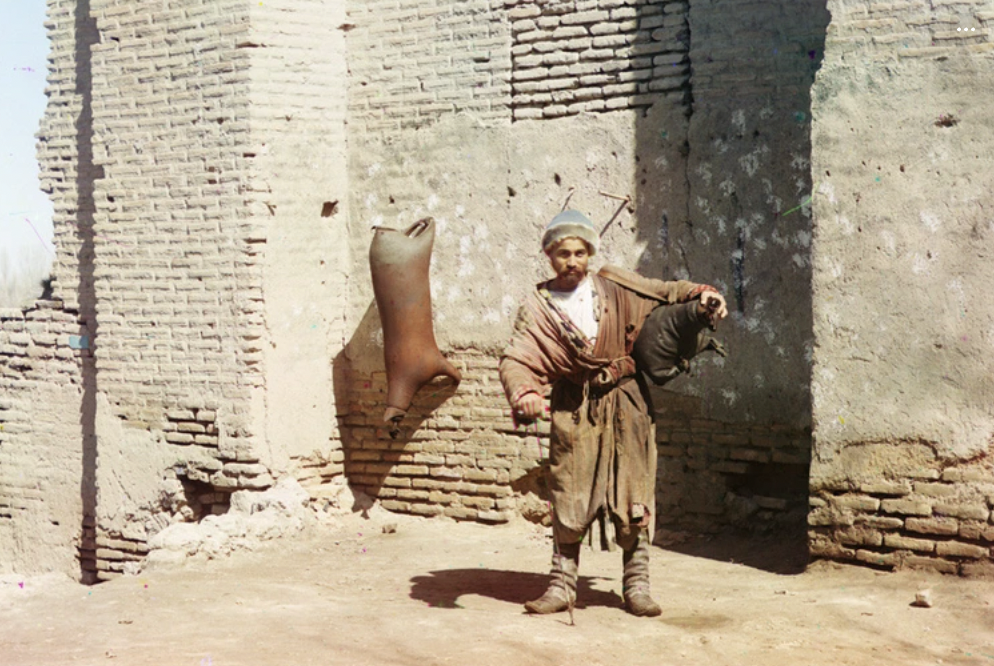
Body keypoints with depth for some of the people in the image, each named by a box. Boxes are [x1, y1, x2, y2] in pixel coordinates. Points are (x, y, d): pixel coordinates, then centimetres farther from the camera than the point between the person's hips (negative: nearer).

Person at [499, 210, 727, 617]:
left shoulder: (615, 286, 4)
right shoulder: (538, 307, -1)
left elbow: (665, 292, 15)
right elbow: (516, 358, -13)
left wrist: (701, 294, -3)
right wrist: (523, 393, -33)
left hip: (624, 405, 1)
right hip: (573, 412, -1)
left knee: (633, 496, 0)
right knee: (568, 501, 2)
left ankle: (636, 586, 8)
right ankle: (562, 586, 12)